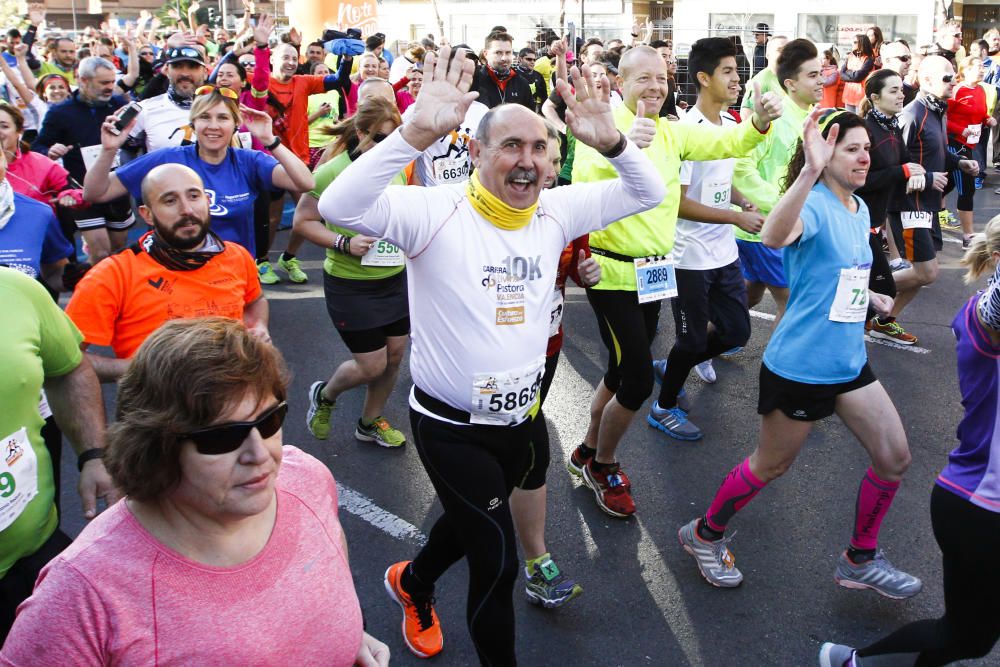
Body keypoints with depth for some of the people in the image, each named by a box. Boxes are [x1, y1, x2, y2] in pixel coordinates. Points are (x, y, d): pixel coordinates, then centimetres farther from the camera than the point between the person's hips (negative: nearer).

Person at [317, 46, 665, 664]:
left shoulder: (555, 211, -3)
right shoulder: (437, 211, -20)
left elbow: (647, 192, 1)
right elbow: (339, 207, -34)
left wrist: (611, 141, -20)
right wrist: (417, 132, -45)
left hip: (518, 417, 6)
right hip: (451, 425, -6)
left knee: (472, 523, 28)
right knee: (498, 561, 0)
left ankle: (413, 580, 60)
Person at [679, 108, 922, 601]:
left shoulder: (859, 209, 9)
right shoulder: (814, 205, -18)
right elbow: (774, 236, -44)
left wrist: (870, 297, 9)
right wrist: (809, 171, -54)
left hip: (850, 363, 8)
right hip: (799, 366, -8)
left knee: (895, 458, 9)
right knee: (770, 466, 7)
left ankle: (860, 560, 29)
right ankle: (705, 534, 31)